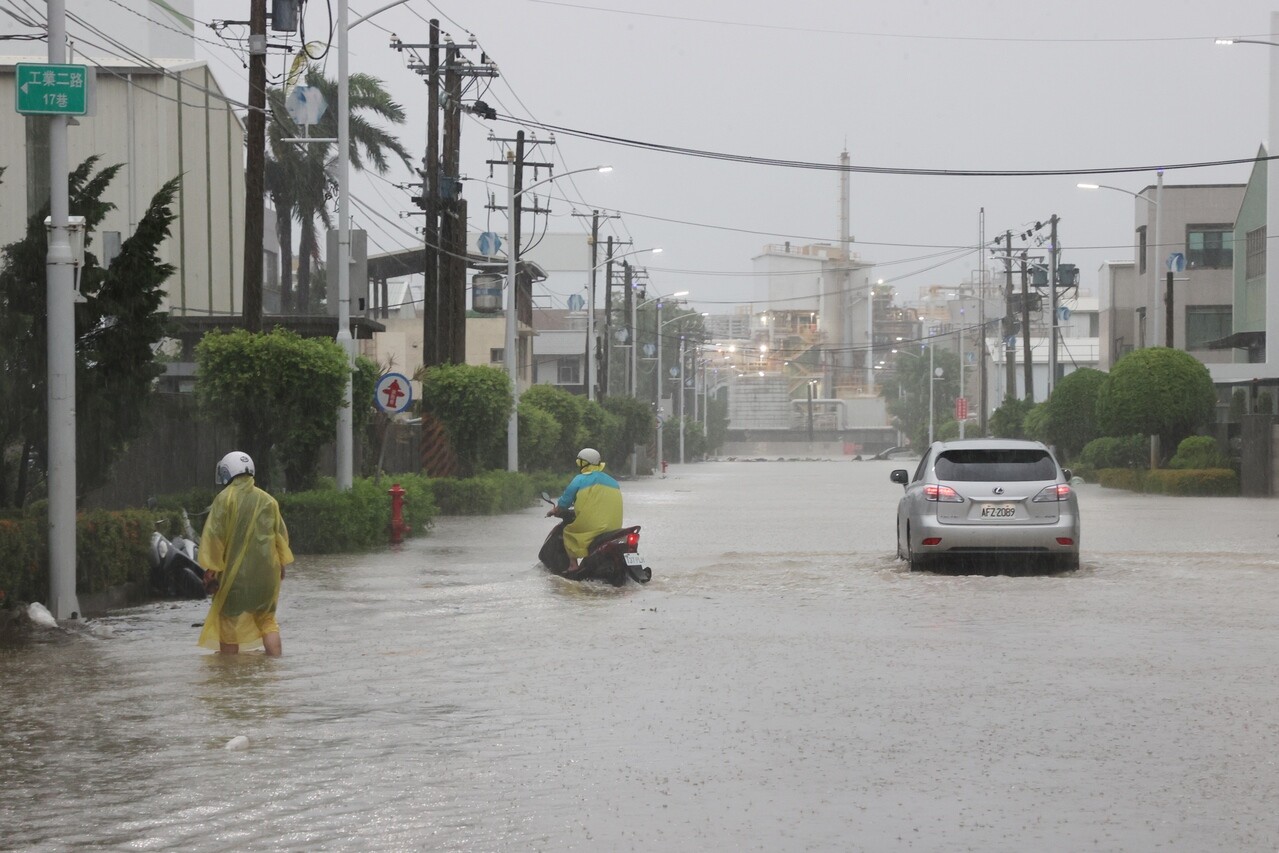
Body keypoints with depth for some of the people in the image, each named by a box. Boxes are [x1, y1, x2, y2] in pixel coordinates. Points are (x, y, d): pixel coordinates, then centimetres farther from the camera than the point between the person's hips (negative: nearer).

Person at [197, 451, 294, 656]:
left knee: (229, 624, 4)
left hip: (235, 573, -4)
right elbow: (281, 535, 13)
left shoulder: (225, 499, -8)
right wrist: (280, 566, 23)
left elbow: (214, 536, -11)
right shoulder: (268, 500, 7)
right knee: (267, 620, 14)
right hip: (266, 574, 4)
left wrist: (211, 568, -6)